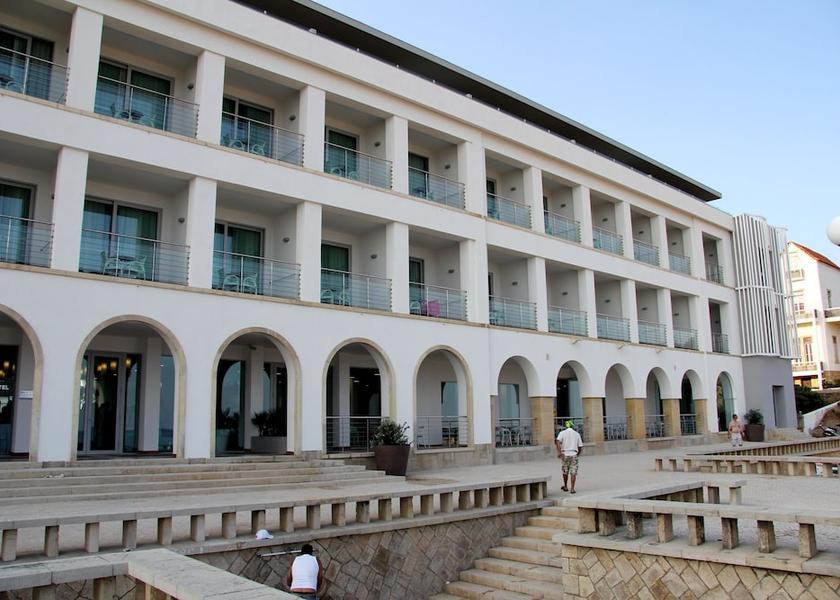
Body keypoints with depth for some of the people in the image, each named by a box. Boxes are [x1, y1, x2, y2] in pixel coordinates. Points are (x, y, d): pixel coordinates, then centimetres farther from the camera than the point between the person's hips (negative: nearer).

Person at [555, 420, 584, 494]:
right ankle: (572, 488, -6)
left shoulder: (562, 433, 3)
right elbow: (580, 446, 8)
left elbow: (557, 441, -15)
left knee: (565, 472, 16)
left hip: (565, 454, 0)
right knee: (573, 472, 1)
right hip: (574, 455, 0)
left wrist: (559, 452, -19)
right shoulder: (577, 434, 9)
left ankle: (566, 487, 28)